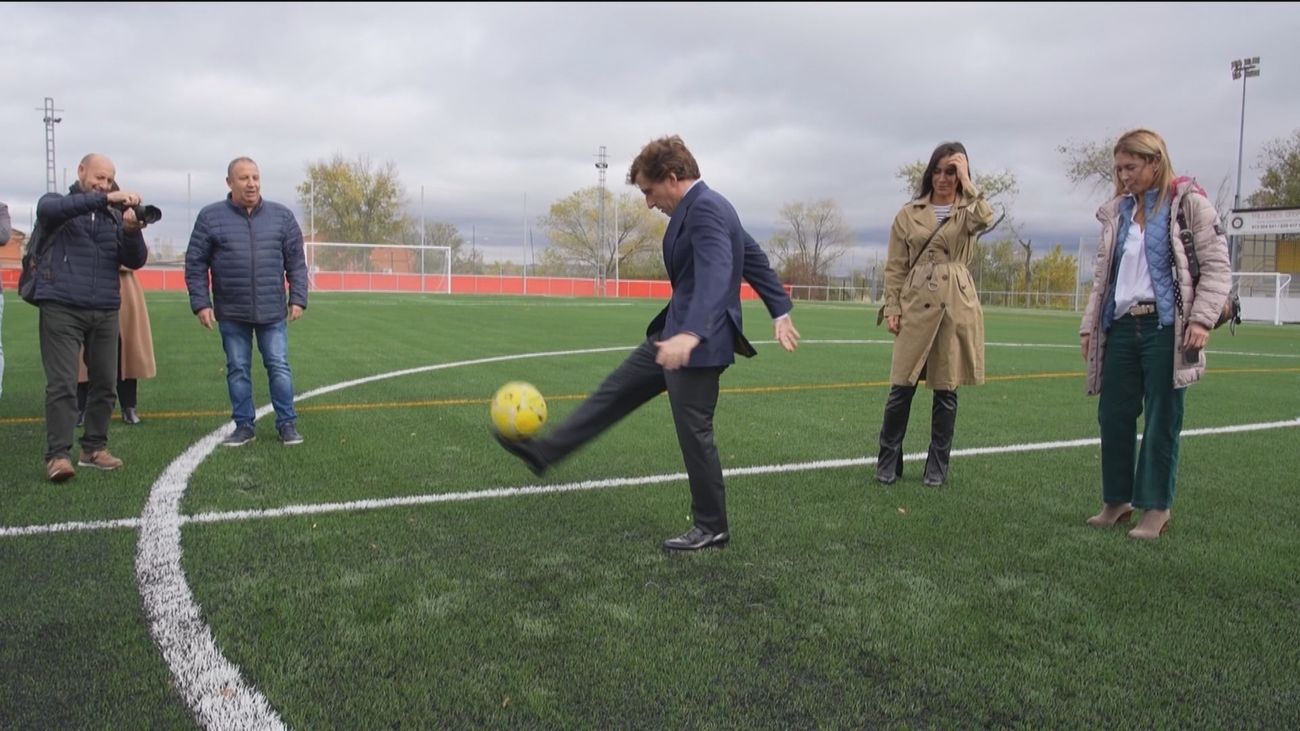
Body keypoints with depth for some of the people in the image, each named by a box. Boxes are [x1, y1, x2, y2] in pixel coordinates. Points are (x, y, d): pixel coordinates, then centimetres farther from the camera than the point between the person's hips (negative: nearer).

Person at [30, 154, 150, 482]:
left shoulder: (115, 216, 13)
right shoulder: (56, 203, 6)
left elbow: (135, 261, 4)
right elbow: (51, 210, -20)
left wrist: (132, 231, -17)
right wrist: (105, 198, -31)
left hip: (105, 311, 4)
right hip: (62, 308, -4)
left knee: (105, 382, 5)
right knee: (62, 384, -8)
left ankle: (94, 448, 17)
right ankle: (58, 455, -5)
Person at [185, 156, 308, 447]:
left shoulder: (282, 216, 4)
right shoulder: (211, 217, 0)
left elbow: (296, 263, 6)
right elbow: (195, 264, 1)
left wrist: (298, 299, -1)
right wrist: (200, 303, -5)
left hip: (273, 312, 0)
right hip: (231, 313, 0)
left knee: (279, 367, 3)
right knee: (238, 370, 8)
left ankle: (287, 423, 13)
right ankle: (243, 426, 18)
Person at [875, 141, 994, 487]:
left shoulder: (967, 210, 8)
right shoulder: (909, 213, 10)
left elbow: (986, 218, -18)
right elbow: (895, 267, 8)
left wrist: (967, 181, -9)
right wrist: (892, 307, 0)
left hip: (956, 307, 0)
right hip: (916, 307, 0)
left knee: (946, 391, 5)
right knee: (901, 388, -1)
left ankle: (937, 466, 17)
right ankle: (888, 462, 13)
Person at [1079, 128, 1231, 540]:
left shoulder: (1189, 204, -2)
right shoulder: (1116, 212, 13)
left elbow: (1217, 267, -4)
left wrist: (1202, 319, -15)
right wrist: (1090, 325, 10)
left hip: (1165, 328, -5)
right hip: (1121, 326, 5)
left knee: (1161, 419, 0)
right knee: (1113, 415, 7)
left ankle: (1156, 507, 11)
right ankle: (1116, 501, 20)